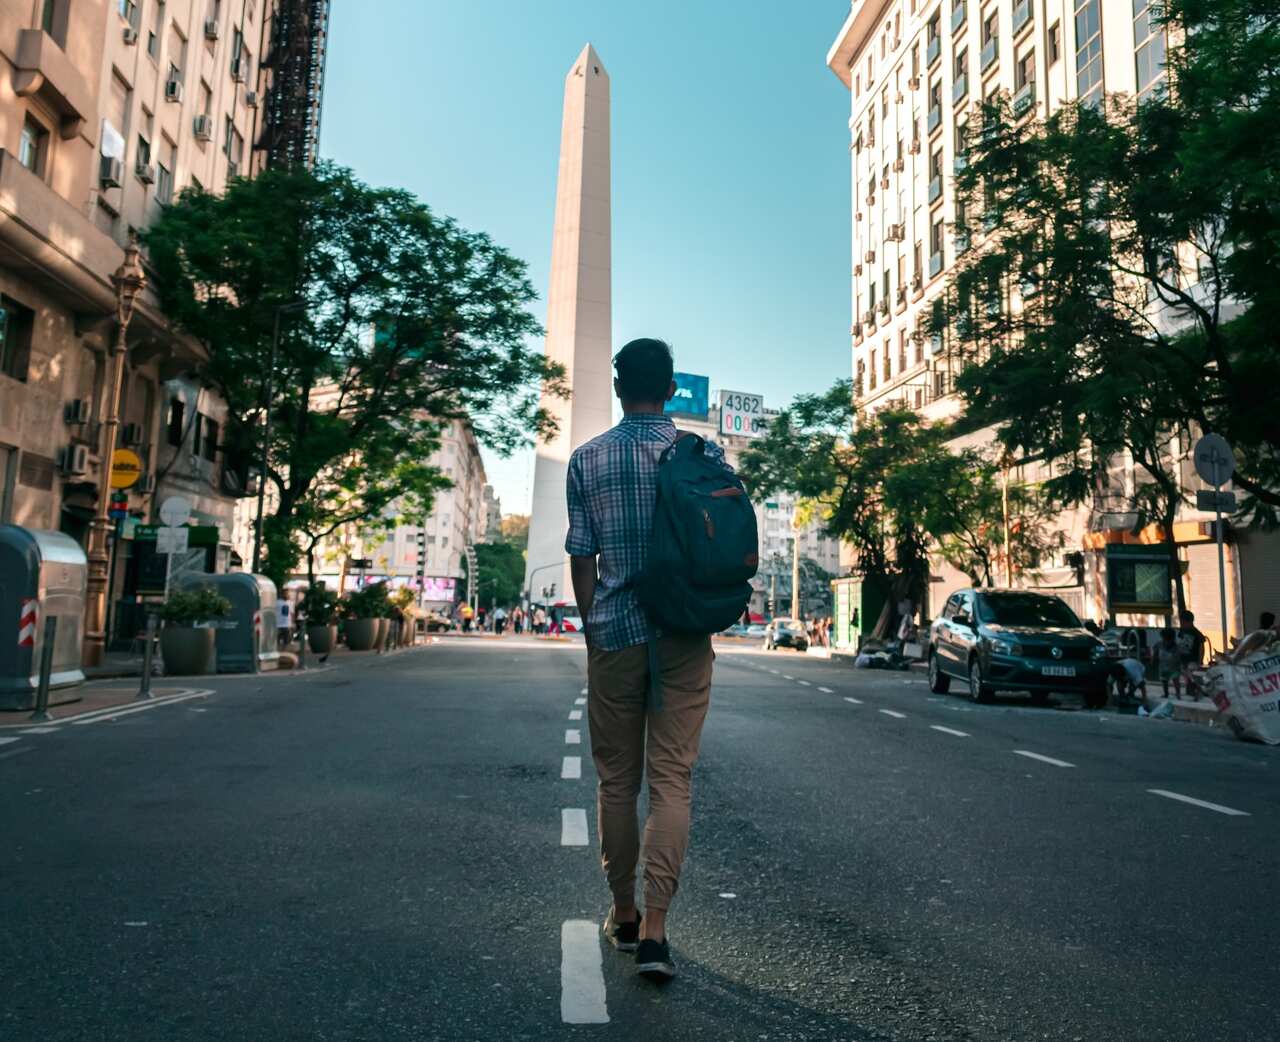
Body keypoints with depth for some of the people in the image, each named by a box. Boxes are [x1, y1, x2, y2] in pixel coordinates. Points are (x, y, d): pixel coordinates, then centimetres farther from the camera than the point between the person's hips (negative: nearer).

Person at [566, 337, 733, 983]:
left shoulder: (587, 460, 1)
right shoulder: (704, 455, 0)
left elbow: (581, 558, 1)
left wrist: (593, 629, 12)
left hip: (614, 633, 0)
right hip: (684, 637, 0)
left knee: (617, 779, 12)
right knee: (672, 778, 3)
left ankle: (624, 915, 25)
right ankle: (654, 929, -1)